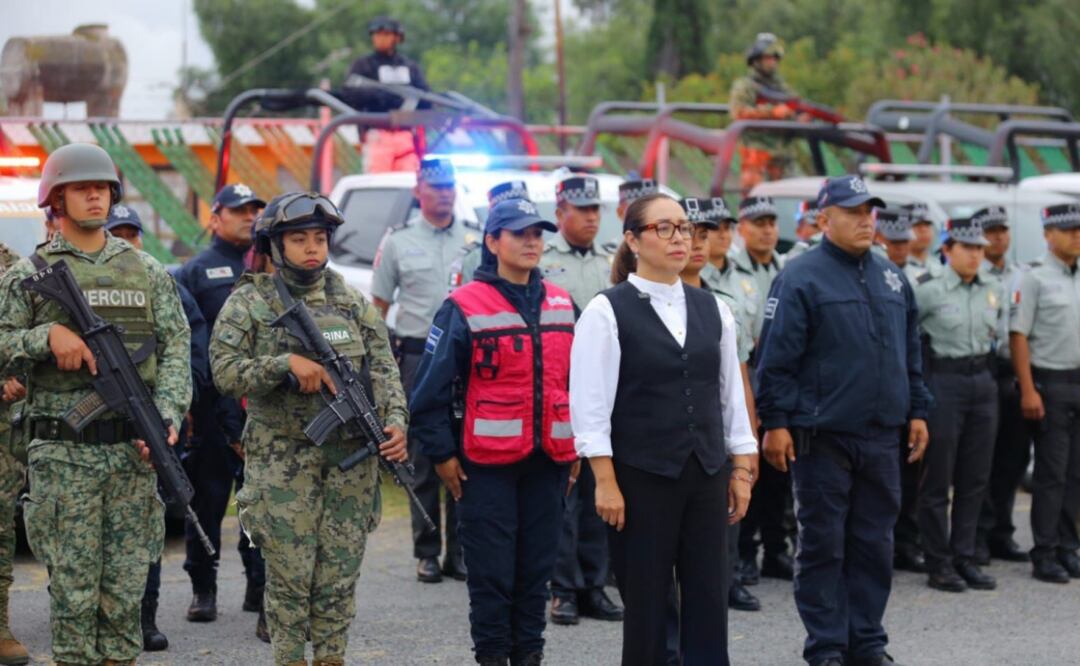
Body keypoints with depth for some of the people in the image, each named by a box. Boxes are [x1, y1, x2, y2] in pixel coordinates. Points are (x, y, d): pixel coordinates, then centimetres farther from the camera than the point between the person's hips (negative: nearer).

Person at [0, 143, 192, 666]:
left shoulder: (148, 272, 11)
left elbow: (176, 349, 6)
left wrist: (167, 416, -9)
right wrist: (47, 335, -16)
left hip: (133, 450, 3)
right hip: (62, 454, -2)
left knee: (126, 585, 5)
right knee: (73, 587, -1)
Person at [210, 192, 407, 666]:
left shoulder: (353, 305, 10)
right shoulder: (249, 304, 0)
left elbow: (384, 370, 7)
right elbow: (225, 370, -10)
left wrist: (395, 421, -9)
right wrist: (286, 363, -21)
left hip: (351, 461, 3)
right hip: (283, 463, -3)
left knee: (340, 576, 6)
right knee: (289, 577, -1)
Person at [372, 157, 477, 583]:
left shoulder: (476, 239, 9)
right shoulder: (398, 241, 6)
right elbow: (379, 304, 8)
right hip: (418, 354, -1)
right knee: (423, 457, 1)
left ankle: (460, 550, 9)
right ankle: (426, 552, 7)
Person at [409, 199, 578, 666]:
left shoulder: (561, 305, 9)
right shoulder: (465, 308, -7)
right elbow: (430, 390, -7)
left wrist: (577, 448, 15)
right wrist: (442, 456, -7)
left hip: (548, 462, 5)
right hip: (487, 464, -5)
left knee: (537, 567, 10)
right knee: (491, 571, 0)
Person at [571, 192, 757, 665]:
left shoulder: (712, 310, 9)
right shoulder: (607, 311, -6)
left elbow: (732, 393, 13)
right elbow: (590, 402, -9)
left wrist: (742, 469, 9)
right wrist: (606, 482, -13)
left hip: (707, 475, 4)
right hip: (641, 476, -4)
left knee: (709, 600, 3)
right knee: (647, 604, 3)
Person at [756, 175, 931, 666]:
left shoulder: (891, 279, 13)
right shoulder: (802, 279, -7)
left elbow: (910, 354, 19)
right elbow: (776, 358, -9)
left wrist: (916, 411, 14)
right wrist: (775, 423, -13)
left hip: (882, 436, 6)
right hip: (823, 436, -6)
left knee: (874, 543, 9)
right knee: (823, 545, 1)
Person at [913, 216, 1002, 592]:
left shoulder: (993, 290, 8)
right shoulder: (929, 291, -9)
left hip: (983, 381, 6)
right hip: (944, 382, -5)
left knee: (975, 477, 8)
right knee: (938, 478, 0)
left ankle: (964, 557, 16)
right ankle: (938, 564, 6)